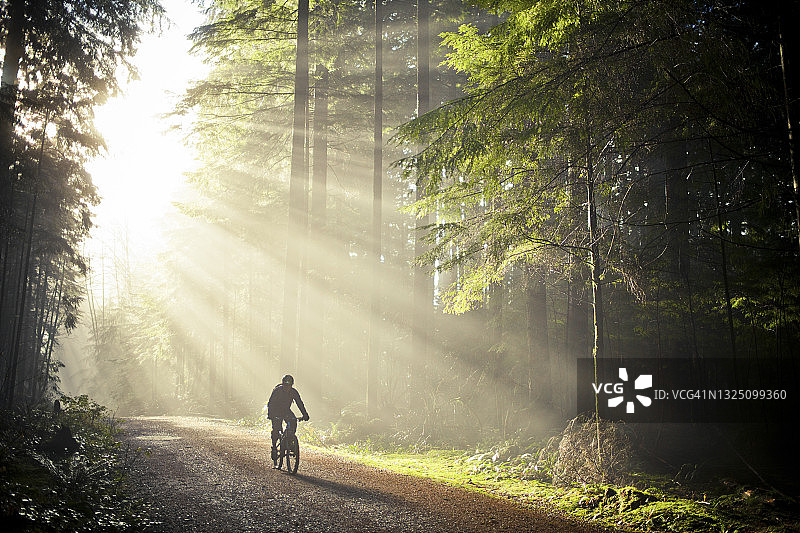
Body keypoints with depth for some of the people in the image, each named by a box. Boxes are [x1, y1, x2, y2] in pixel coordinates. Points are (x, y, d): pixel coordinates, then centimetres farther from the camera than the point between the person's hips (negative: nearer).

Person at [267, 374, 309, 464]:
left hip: (286, 411, 2)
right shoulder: (277, 391, -21)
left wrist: (305, 415, -21)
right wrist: (269, 414, -37)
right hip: (276, 411, -2)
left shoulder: (294, 392, -13)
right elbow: (271, 403, -23)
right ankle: (274, 447, 1)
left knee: (293, 421, -24)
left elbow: (299, 403, -11)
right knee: (276, 429, -18)